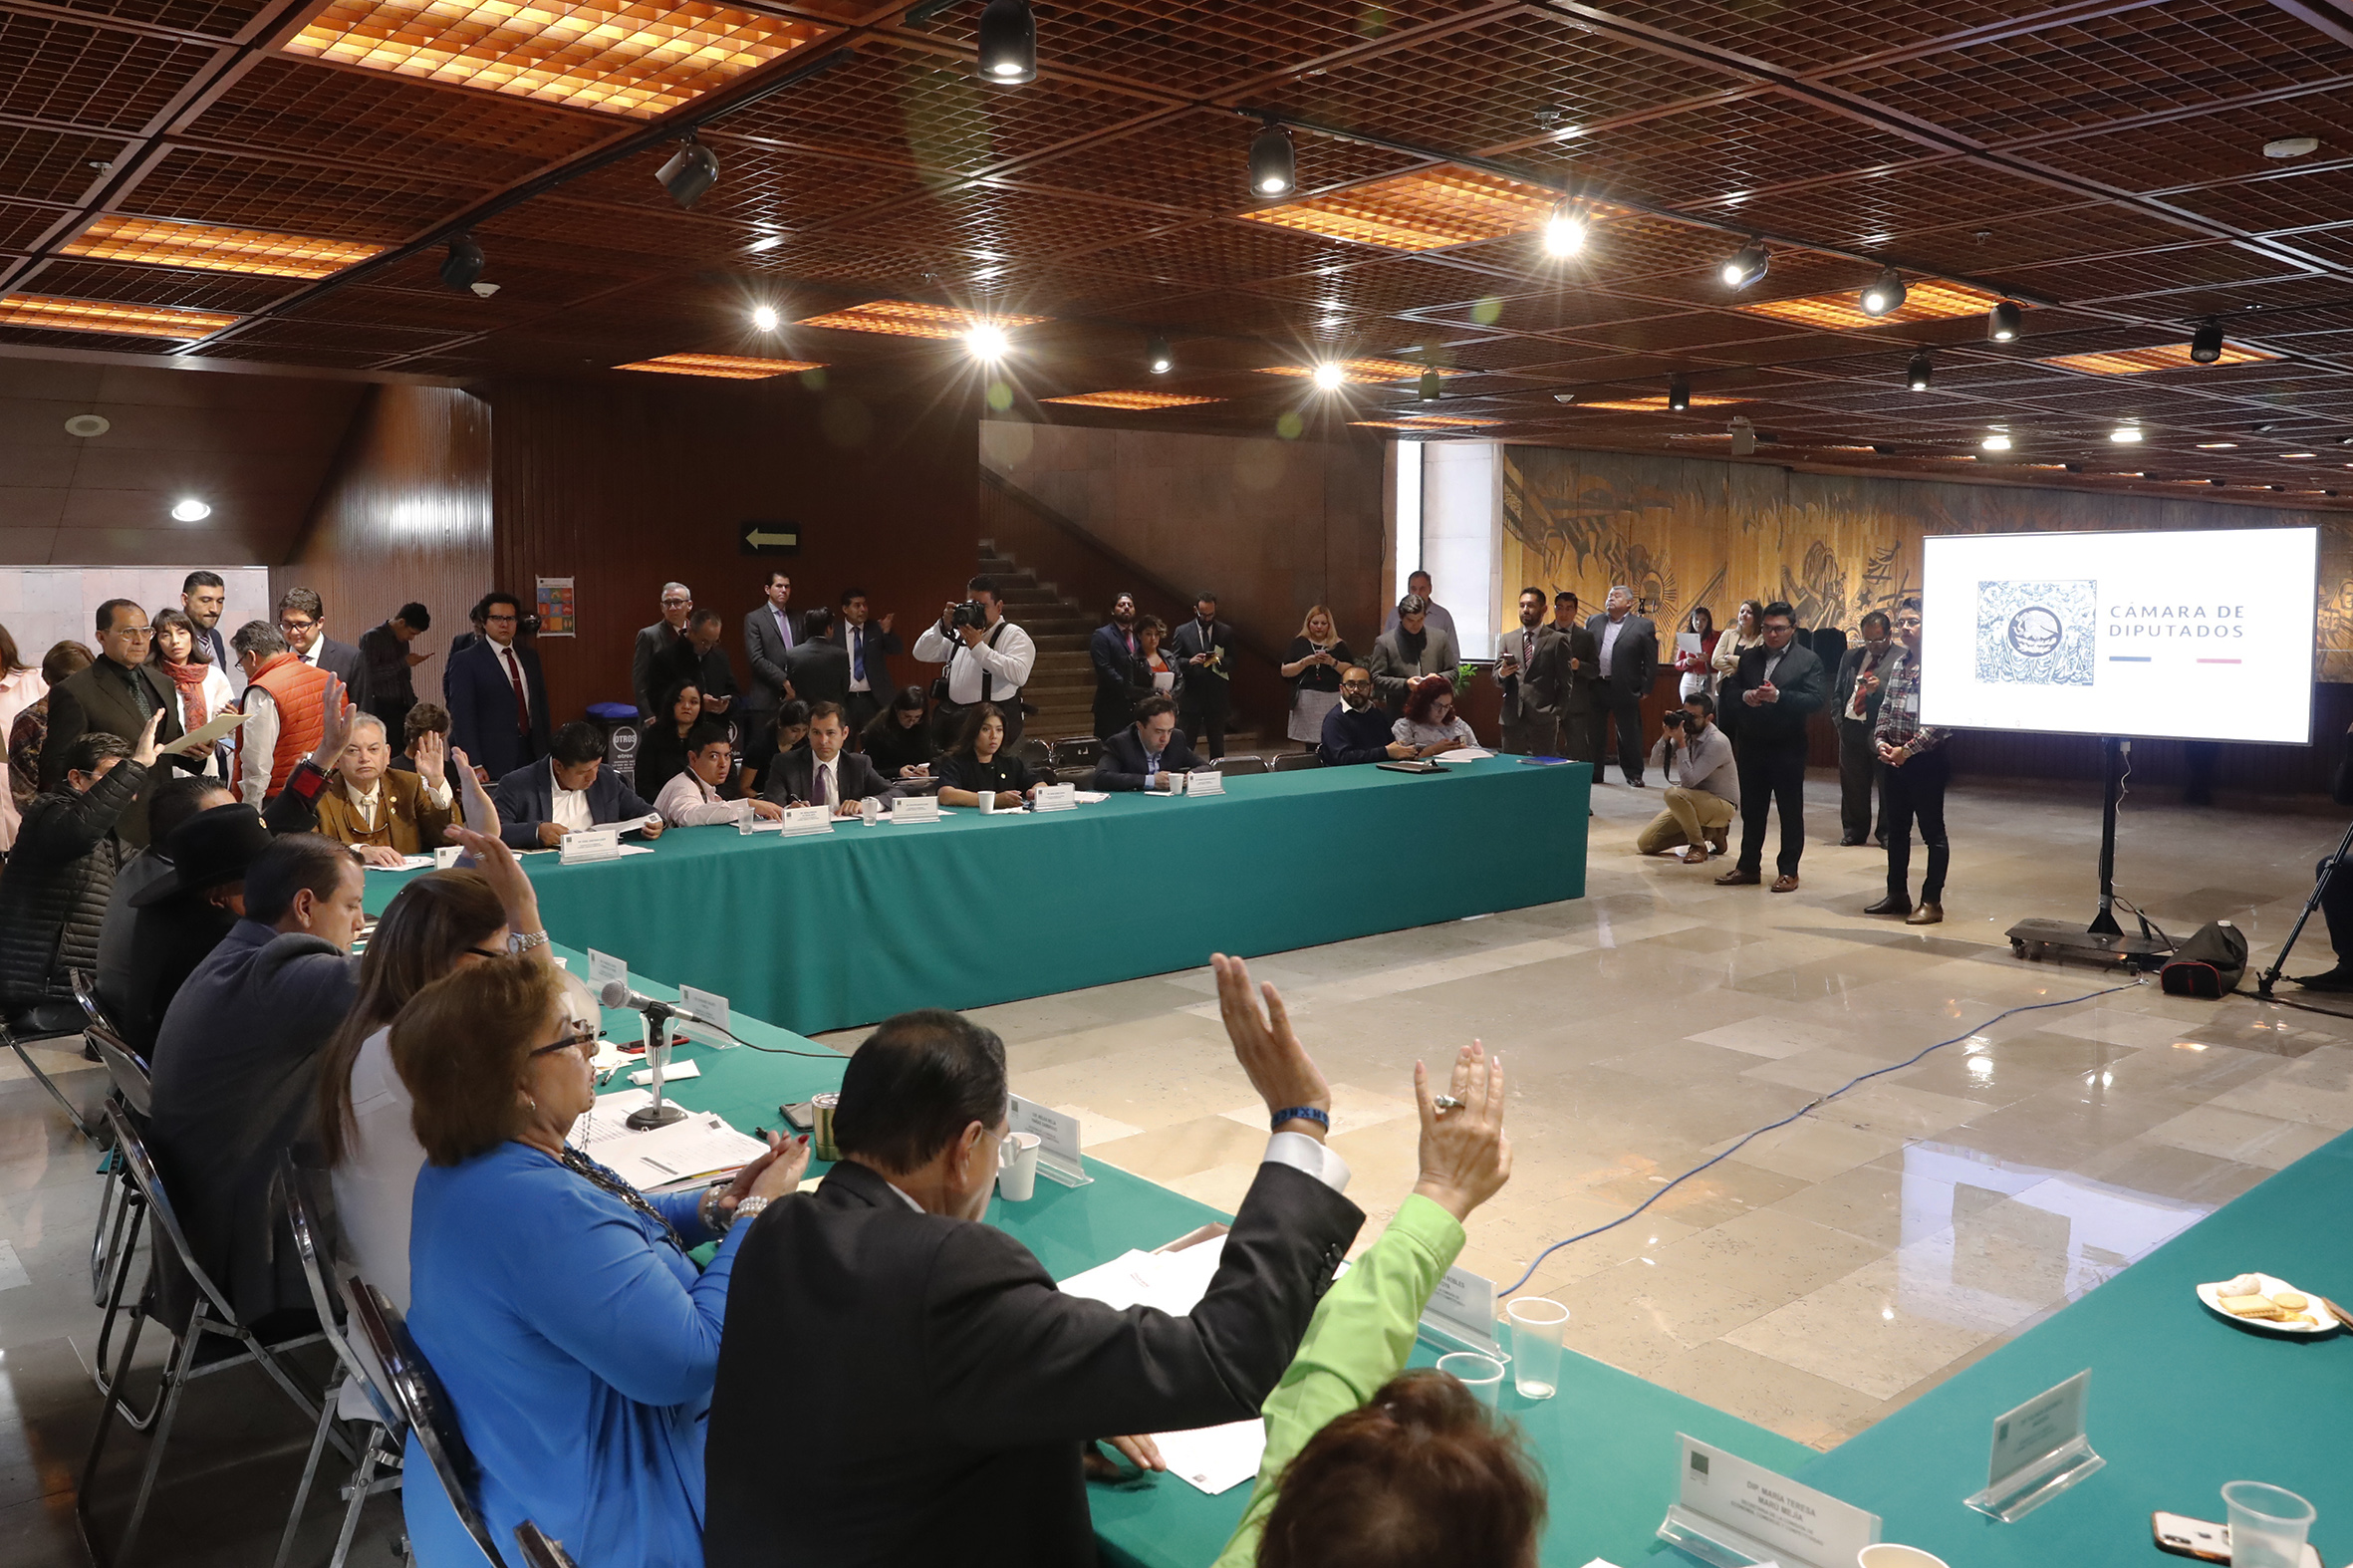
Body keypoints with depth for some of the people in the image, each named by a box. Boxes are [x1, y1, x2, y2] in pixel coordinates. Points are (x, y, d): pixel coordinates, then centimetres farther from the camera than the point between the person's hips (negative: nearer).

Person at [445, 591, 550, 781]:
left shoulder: (530, 658, 14)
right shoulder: (465, 662, -4)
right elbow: (462, 717, -9)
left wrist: (546, 755, 11)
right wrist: (474, 765, -15)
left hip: (531, 757, 5)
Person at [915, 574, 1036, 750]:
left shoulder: (1014, 635, -2)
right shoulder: (958, 633, 17)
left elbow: (1019, 674, -21)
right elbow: (921, 654, 12)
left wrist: (978, 647, -19)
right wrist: (943, 627, -4)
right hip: (951, 718, 5)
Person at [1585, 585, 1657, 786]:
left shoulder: (1643, 626, 1)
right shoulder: (1593, 622, 11)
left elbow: (1650, 661, 0)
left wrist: (1645, 689, -5)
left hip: (1625, 689, -3)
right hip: (1595, 687, 3)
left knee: (1629, 734, 3)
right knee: (1594, 733, 9)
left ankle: (1633, 774, 15)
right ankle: (1594, 773, 19)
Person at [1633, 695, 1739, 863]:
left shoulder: (1717, 742, -23)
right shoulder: (1686, 733, -1)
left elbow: (1688, 780, -28)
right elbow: (1655, 762, 0)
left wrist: (1680, 743, -28)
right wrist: (1666, 736, -15)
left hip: (1722, 805, -7)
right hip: (1692, 802, 7)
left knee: (1674, 794, -37)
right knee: (1645, 843, -3)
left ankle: (1699, 846, -15)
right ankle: (1709, 832, 9)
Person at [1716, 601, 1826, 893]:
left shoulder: (1808, 660, -3)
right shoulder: (1749, 657, 10)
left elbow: (1814, 700, -13)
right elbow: (1729, 689, 9)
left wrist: (1778, 696, -24)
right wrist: (1745, 696, -13)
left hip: (1788, 747, -4)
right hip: (1751, 745, 4)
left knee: (1791, 811, 5)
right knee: (1751, 809, 11)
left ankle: (1788, 871, 13)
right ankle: (1748, 867, 21)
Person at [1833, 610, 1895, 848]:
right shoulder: (1851, 657, 14)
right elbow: (1837, 692, 18)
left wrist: (1879, 688, -23)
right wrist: (1840, 721, 8)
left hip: (1882, 730, -5)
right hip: (1851, 728, 5)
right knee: (1852, 784, 12)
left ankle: (1887, 833, 15)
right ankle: (1854, 831, 24)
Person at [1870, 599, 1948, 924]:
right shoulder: (1899, 664, 12)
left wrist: (1908, 749, -17)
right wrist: (1882, 741, -1)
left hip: (1926, 760, -8)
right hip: (1893, 760, 8)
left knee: (1932, 831, 0)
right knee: (1896, 828, 13)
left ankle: (1932, 902, 5)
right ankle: (1897, 894, 23)